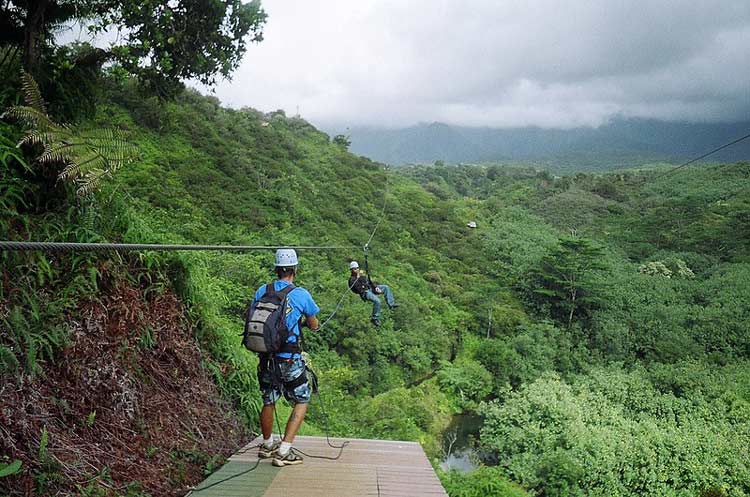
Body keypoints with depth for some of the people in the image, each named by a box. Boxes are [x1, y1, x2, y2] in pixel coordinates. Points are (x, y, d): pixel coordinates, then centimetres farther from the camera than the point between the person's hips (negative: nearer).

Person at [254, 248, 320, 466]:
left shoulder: (261, 292, 0)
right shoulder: (301, 294, -10)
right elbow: (314, 326, 5)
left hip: (266, 357, 5)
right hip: (290, 359, -4)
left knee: (268, 402, 20)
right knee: (302, 401, 12)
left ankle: (267, 445, 40)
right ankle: (283, 451, 4)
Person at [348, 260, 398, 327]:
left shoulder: (362, 275, 24)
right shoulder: (352, 279, 0)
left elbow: (370, 282, 23)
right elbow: (357, 287, -17)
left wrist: (376, 287, 6)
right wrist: (357, 278, -21)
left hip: (371, 289, 8)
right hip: (365, 292, -8)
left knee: (386, 287, -5)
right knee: (377, 301, -31)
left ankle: (391, 304, -9)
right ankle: (375, 318, -20)